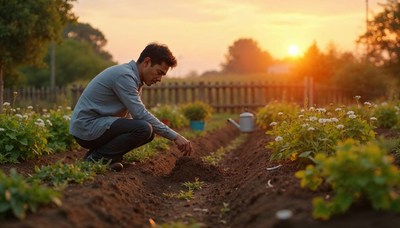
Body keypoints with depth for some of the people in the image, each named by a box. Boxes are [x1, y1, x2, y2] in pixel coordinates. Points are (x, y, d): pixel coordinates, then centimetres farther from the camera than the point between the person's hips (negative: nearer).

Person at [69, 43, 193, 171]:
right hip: (87, 126, -10)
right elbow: (140, 114, -24)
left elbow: (131, 113, 16)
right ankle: (96, 158, -13)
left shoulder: (135, 78, 12)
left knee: (149, 131, 5)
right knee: (143, 128, -26)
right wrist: (175, 136, -21)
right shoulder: (124, 75, -19)